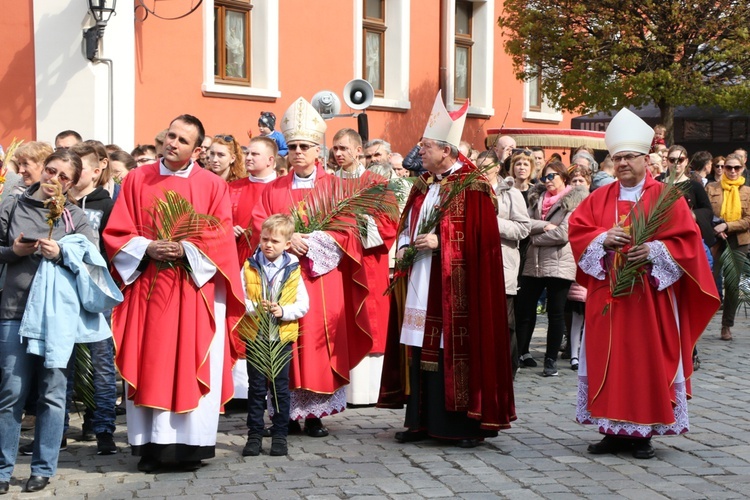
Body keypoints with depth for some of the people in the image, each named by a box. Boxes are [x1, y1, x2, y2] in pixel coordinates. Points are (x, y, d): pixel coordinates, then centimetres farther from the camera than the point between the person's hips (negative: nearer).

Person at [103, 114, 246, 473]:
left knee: (192, 364, -2)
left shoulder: (213, 186, 4)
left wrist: (186, 250, -16)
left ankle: (190, 444, 4)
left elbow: (221, 238, -2)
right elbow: (116, 233, 5)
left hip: (196, 288, -1)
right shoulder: (137, 180, 8)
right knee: (149, 365, 1)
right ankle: (151, 445, 6)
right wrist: (147, 248, -11)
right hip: (147, 287, 1)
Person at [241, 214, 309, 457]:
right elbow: (240, 300, -3)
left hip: (283, 336, 0)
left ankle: (279, 435, 14)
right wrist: (256, 308, -20)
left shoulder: (293, 270, 1)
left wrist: (282, 311, -16)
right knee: (256, 387, 5)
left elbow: (303, 305, -1)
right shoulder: (249, 267, 1)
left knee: (281, 387, 6)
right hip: (255, 335, 0)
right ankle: (254, 435, 12)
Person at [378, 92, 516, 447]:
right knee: (419, 350, 7)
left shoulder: (472, 187, -7)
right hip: (419, 285, 7)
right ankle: (420, 421, 14)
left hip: (455, 287, -7)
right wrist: (404, 246, 3)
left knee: (456, 349, -6)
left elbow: (481, 236, -13)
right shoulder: (422, 186, 16)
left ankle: (467, 424, 2)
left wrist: (440, 242, -18)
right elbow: (406, 227, 23)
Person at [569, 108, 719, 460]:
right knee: (608, 361, 3)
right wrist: (605, 239, -13)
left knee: (647, 362, -1)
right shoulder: (599, 198, 11)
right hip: (607, 297, 3)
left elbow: (686, 240, -4)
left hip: (650, 297, -3)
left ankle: (643, 433, 7)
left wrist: (653, 250, -19)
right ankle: (614, 430, 12)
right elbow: (578, 231, 5)